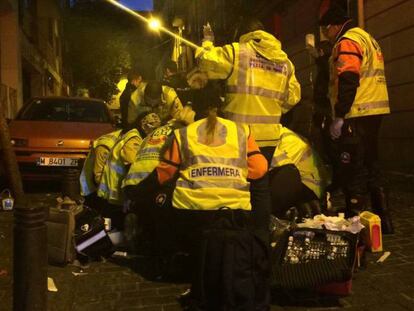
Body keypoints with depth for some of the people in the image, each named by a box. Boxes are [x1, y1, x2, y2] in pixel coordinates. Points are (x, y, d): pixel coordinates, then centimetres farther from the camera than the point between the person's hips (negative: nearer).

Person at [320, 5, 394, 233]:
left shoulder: (347, 42, -8)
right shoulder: (368, 39, 23)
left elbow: (348, 81, -19)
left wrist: (339, 116, -20)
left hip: (357, 115, -10)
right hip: (374, 112, 10)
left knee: (352, 172, -5)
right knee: (371, 167, 16)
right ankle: (383, 220, 22)